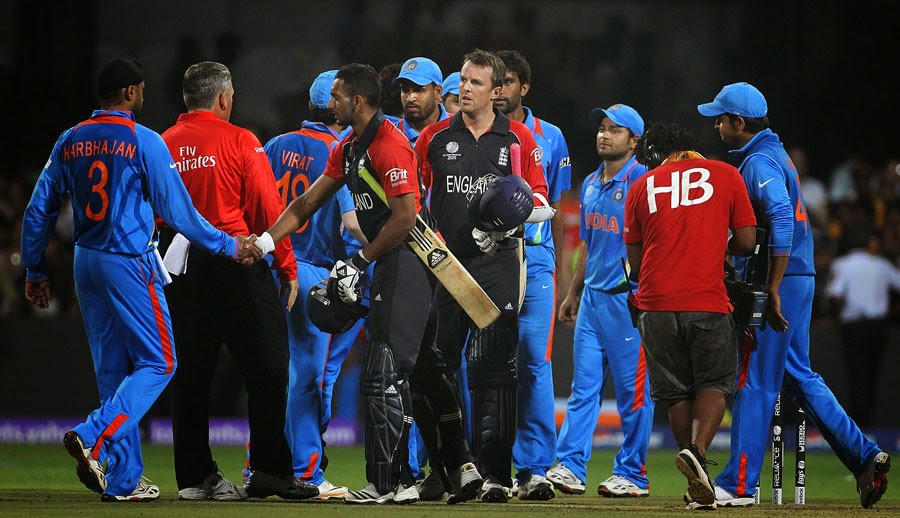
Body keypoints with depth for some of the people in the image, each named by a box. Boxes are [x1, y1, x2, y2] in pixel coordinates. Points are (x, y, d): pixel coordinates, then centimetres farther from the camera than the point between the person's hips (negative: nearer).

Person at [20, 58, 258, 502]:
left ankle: (123, 480, 12)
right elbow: (177, 211, -9)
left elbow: (38, 211, 8)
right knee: (157, 363, 0)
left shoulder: (70, 142, 7)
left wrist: (35, 271, 17)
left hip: (85, 263, 6)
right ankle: (94, 439, -20)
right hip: (130, 264, -6)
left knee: (113, 369, 12)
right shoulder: (144, 142, -9)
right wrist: (228, 246, 2)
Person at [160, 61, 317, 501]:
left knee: (190, 373, 9)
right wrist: (288, 268, 0)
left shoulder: (162, 146, 6)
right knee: (266, 367, 0)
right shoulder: (239, 141, -5)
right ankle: (269, 469, -5)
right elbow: (268, 209, -7)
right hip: (237, 265, -5)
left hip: (180, 266, 5)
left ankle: (195, 476, 10)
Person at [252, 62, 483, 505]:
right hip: (393, 266, 10)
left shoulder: (390, 145, -16)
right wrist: (264, 242, 10)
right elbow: (307, 204, 20)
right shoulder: (349, 149, 15)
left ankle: (390, 482, -8)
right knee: (421, 373, 13)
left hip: (406, 263, -10)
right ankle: (460, 466, 16)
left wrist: (358, 262, -13)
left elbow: (404, 217, -20)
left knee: (383, 376, -9)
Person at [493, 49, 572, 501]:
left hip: (533, 256, 0)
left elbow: (555, 210, 14)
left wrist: (557, 274, 11)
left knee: (533, 360, -9)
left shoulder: (549, 138, 10)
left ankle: (534, 469, -9)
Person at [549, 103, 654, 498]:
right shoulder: (591, 184, 17)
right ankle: (570, 468, 2)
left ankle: (633, 475, 4)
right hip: (592, 298, 7)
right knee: (583, 385, 4)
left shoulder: (643, 180, -8)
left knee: (632, 390, -2)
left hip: (628, 299, -7)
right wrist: (573, 293, 23)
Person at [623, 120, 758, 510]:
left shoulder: (642, 186, 10)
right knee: (714, 383, 9)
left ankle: (698, 488, 8)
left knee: (677, 393, 11)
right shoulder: (725, 175, 6)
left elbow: (635, 260, 11)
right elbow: (746, 240, 3)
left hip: (656, 303, 2)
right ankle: (697, 451, -19)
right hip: (708, 301, -2)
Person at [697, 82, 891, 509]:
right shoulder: (772, 155, 17)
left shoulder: (759, 162, -15)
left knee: (753, 383, -6)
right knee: (798, 377, 16)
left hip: (778, 281, -10)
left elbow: (782, 222, -27)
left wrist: (771, 293, -28)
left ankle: (738, 484, -3)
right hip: (798, 280, 10)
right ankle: (865, 458, 14)